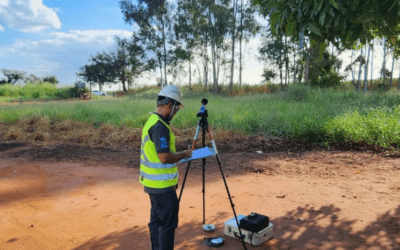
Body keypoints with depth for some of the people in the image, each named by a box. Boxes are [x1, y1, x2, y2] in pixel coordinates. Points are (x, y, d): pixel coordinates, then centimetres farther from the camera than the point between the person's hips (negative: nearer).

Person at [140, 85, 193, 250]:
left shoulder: (151, 121, 10)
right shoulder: (160, 126, -22)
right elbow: (164, 157, -26)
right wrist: (183, 155, -11)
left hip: (153, 182, 10)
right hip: (161, 184, -10)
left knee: (157, 219, 17)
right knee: (168, 222, 0)